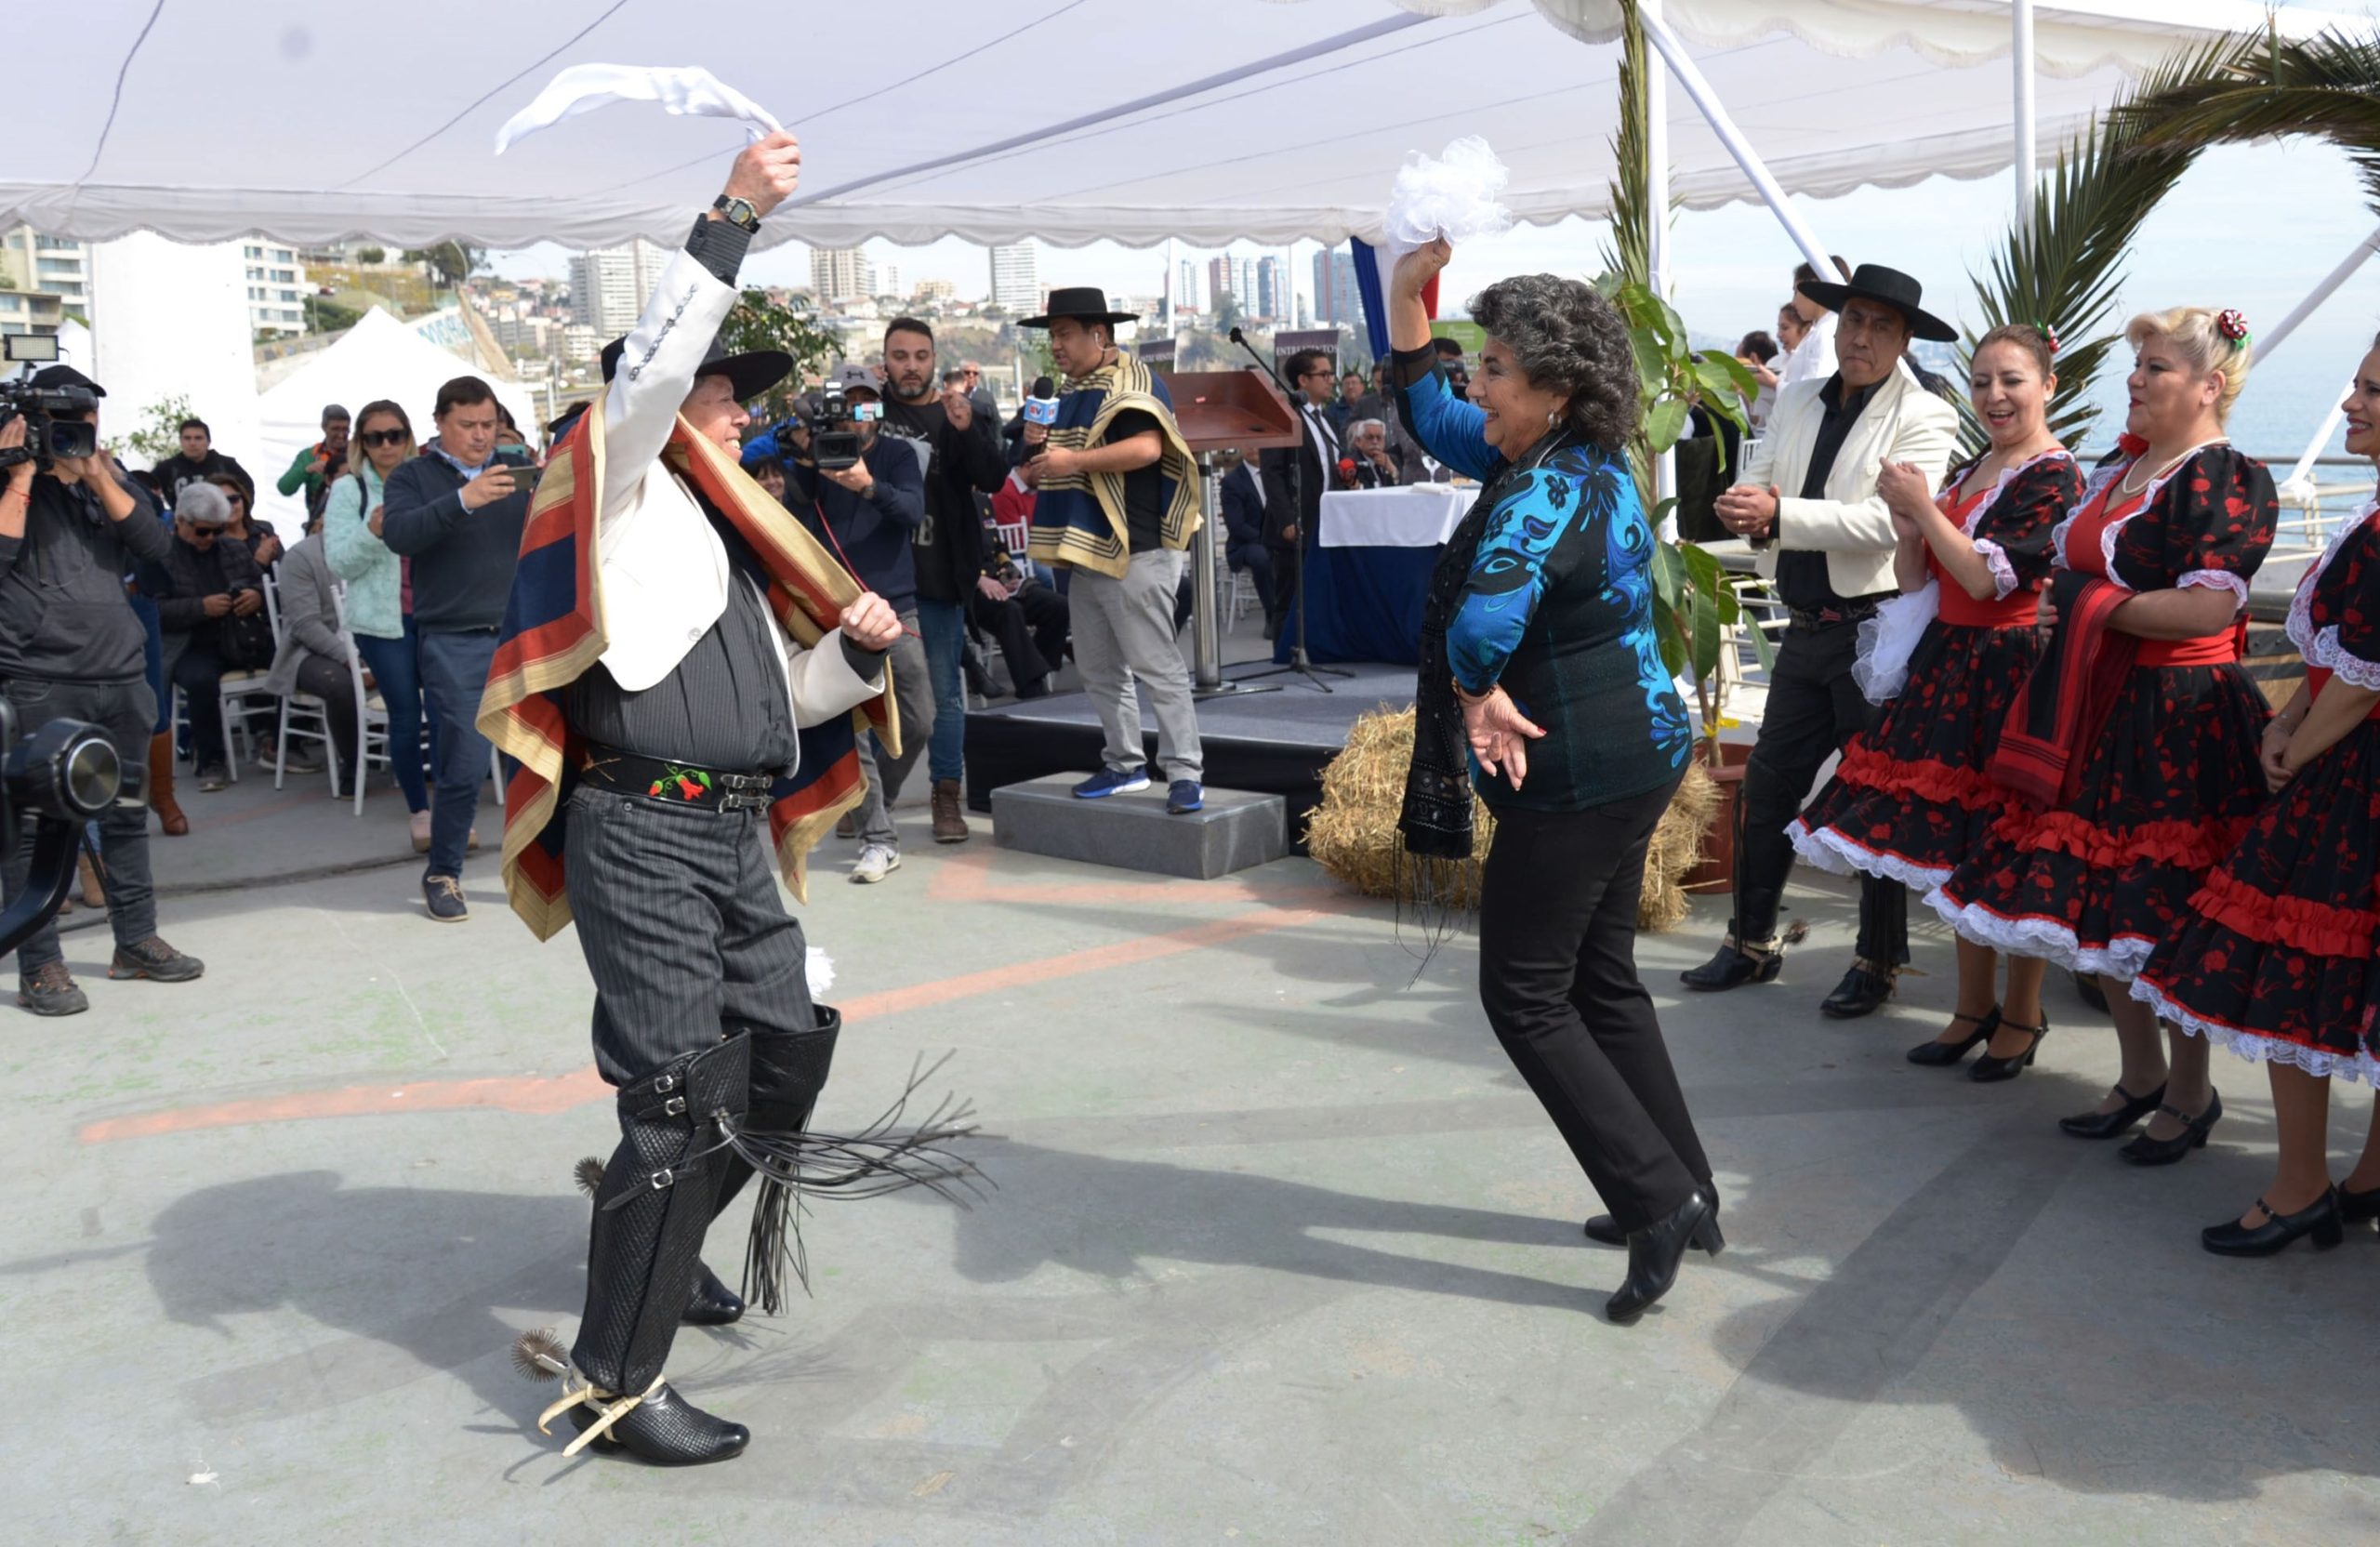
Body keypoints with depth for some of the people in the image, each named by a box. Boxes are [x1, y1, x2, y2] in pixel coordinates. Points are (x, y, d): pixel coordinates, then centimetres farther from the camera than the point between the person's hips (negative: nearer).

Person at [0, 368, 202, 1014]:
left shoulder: (111, 477, 14)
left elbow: (155, 543, -2)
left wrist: (96, 475, -10)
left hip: (120, 677, 5)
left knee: (126, 813, 12)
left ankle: (136, 942, 23)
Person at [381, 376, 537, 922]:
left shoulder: (516, 472, 13)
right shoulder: (412, 477, 4)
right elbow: (398, 535, -15)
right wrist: (463, 500, -28)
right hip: (455, 644, -3)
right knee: (465, 767, -2)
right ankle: (441, 874, 17)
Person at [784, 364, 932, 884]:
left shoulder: (897, 454, 5)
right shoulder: (816, 460, 4)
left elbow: (914, 509, -12)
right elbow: (797, 527, -6)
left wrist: (869, 487, -30)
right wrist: (802, 465, -19)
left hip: (895, 607, 1)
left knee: (919, 721, 4)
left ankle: (874, 801, 30)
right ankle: (879, 838, -1)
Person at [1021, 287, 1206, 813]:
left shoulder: (1134, 381, -7)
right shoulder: (1068, 395, 19)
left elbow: (1147, 448, -24)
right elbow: (1043, 471, 28)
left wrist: (1073, 459, -20)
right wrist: (1037, 446, 5)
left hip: (1135, 552, -9)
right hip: (1086, 551, 9)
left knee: (1156, 665, -9)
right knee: (1099, 671, 12)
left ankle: (1185, 774, -6)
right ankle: (1125, 765, 22)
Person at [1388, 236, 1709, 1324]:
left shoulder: (1550, 492, -23)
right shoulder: (1578, 461, 8)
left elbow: (1485, 619, -43)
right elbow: (1430, 415, 21)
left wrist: (1481, 696, -24)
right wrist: (1406, 291, 12)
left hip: (1576, 777, -10)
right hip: (1632, 755, 10)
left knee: (1525, 996, 1)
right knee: (1601, 981, 19)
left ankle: (1661, 1197, 5)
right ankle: (1684, 1196, 29)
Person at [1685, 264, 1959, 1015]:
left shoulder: (1923, 416, -8)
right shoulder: (1796, 402, 12)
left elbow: (1887, 523, -21)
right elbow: (1753, 488, 7)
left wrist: (1779, 516, -24)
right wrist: (1745, 510, -17)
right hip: (1806, 628, 6)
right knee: (1767, 784, 11)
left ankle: (1879, 961, 18)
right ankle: (1752, 942, 25)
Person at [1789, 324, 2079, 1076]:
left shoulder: (2051, 477, -10)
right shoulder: (1969, 470, 14)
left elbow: (1987, 579, -18)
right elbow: (1914, 578, 14)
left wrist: (1924, 507, -14)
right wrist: (1908, 526, -5)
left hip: (2010, 671, -8)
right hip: (1949, 666, 8)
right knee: (1961, 843, 12)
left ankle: (2022, 1015, 15)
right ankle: (1974, 1006, 24)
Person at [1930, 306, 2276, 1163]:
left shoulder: (2228, 480, -11)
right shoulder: (2119, 468, 15)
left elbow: (2209, 610, -21)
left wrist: (2094, 607, -12)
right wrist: (2062, 608, 6)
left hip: (2180, 721, -8)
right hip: (2099, 710, 8)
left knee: (2166, 913, 0)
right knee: (2102, 903, 11)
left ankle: (2191, 1092, 18)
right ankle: (2141, 1075, 27)